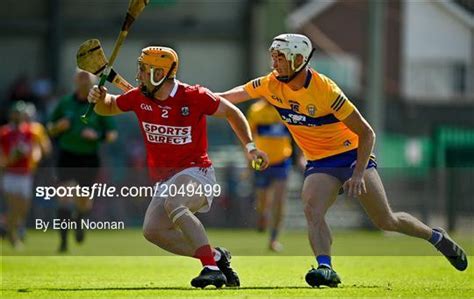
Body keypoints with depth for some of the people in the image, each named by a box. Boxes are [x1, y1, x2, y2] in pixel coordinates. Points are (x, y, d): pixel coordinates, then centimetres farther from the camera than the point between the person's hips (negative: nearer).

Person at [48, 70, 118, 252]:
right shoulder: (65, 103, 3)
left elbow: (112, 134, -1)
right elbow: (51, 129, 13)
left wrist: (97, 135, -20)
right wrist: (58, 127, -10)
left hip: (89, 160, 0)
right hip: (67, 157, 0)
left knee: (84, 202, 7)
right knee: (65, 198, -14)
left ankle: (79, 219, 43)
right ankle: (63, 241, -12)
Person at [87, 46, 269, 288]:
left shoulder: (193, 97, -13)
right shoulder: (139, 98, 1)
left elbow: (231, 112, -1)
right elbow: (108, 107, 18)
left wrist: (250, 146, -7)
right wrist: (100, 99, -6)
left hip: (195, 172, -7)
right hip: (165, 181, 7)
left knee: (172, 204, -35)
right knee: (152, 230, -12)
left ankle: (211, 268, -37)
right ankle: (215, 256, 0)